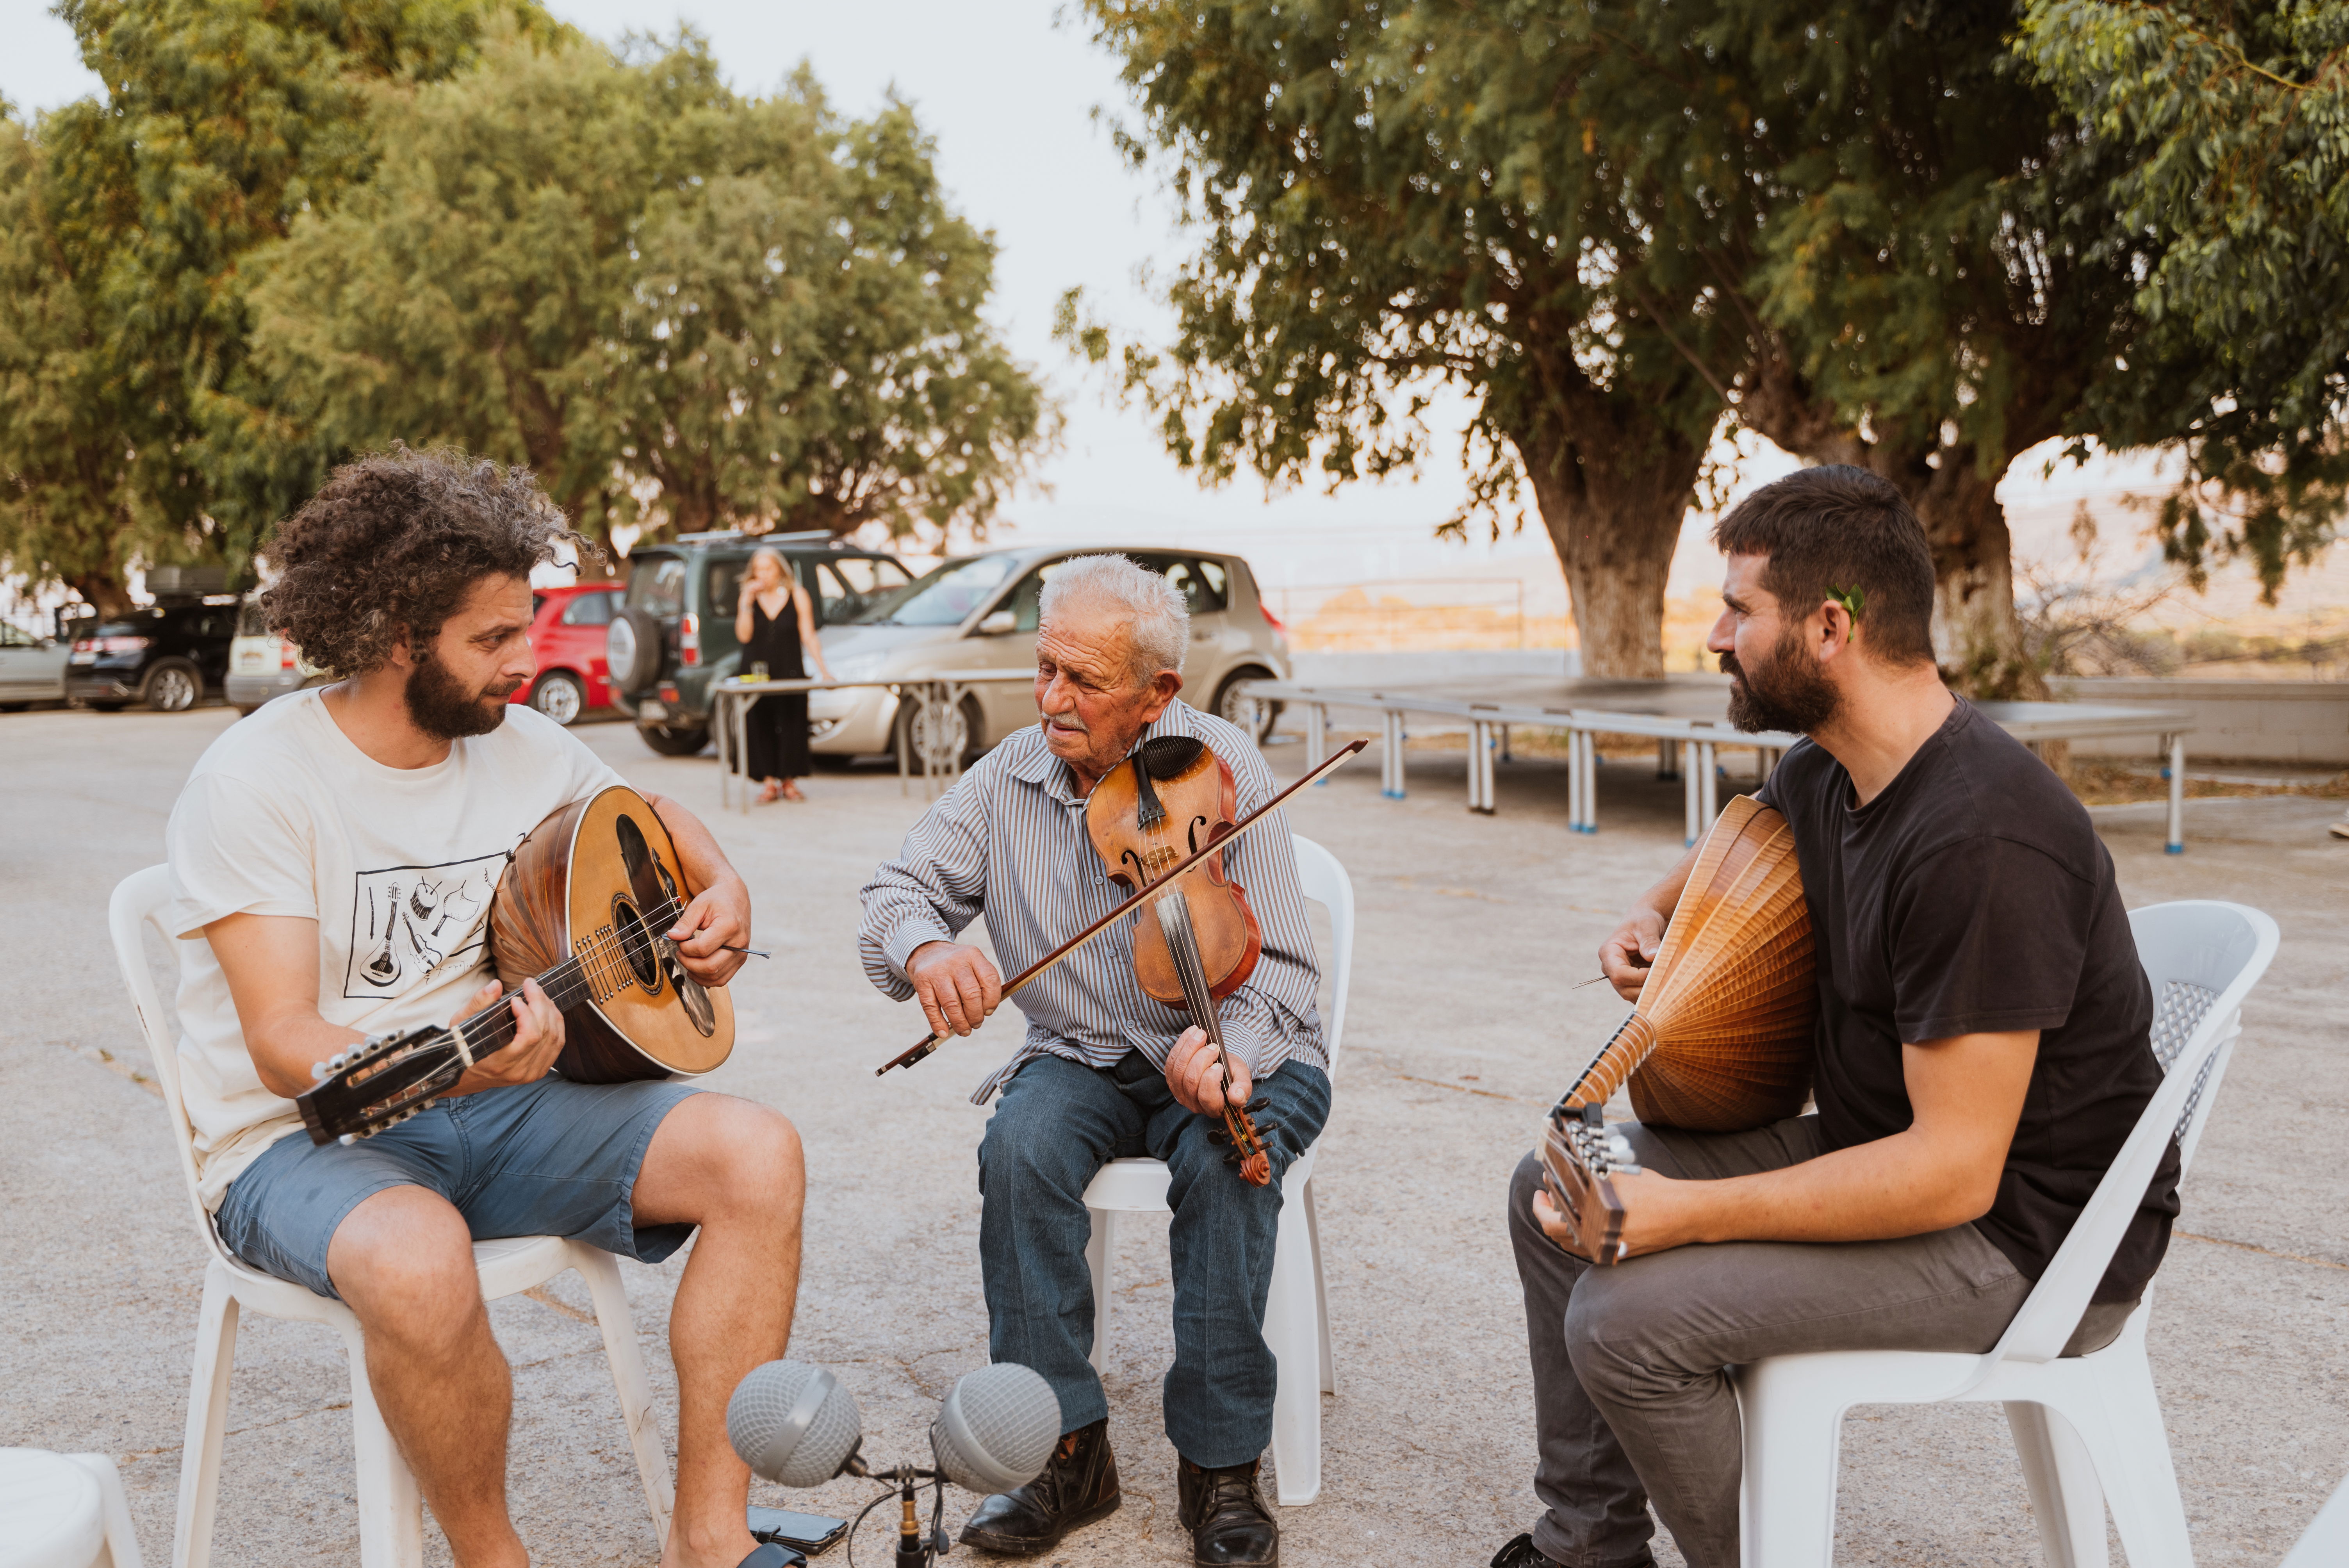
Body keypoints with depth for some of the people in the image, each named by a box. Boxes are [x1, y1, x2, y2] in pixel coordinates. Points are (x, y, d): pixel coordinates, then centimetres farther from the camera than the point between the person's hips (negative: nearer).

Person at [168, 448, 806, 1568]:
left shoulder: (517, 743, 4)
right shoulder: (257, 781, -15)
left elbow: (647, 811, 26)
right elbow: (283, 1043, -22)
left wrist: (723, 890, 4)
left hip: (487, 1101, 6)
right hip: (306, 1135, -6)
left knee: (757, 1156, -17)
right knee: (419, 1264, -40)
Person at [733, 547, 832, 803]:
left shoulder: (797, 596, 3)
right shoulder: (748, 596, 6)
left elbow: (808, 637, 0)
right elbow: (743, 635, -4)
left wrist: (824, 669, -8)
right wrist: (745, 604, -13)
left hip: (790, 672, -1)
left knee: (792, 725, -4)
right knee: (761, 726, -2)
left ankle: (790, 781, 5)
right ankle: (770, 781, 5)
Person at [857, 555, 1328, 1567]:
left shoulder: (1219, 769, -13)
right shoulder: (1009, 779, -1)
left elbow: (1282, 967, -15)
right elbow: (897, 893, 1)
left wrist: (1224, 1047, -36)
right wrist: (923, 949, -24)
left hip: (1221, 1055, -3)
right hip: (1083, 1058, 3)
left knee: (1224, 1159, -33)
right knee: (1020, 1151, -28)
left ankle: (1222, 1464, -15)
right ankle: (1068, 1448, -12)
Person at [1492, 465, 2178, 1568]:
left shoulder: (1982, 841, -29)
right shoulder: (1826, 770, 1)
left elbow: (1953, 1172, -30)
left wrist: (1684, 1212, -30)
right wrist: (1656, 912, 7)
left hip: (2022, 1231, -9)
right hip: (1876, 1145, 10)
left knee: (1627, 1318, -23)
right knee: (1554, 1194, 7)